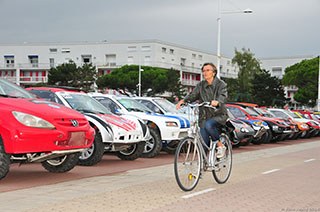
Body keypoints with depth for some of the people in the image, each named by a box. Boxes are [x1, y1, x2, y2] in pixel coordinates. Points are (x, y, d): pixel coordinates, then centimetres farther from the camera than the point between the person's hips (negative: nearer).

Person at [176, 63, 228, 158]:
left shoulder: (221, 84, -4)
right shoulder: (200, 85, 7)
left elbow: (223, 96, -22)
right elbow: (193, 95, -6)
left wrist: (217, 102, -46)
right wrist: (183, 100, -27)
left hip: (219, 115, -4)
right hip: (205, 117, 4)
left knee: (208, 125, -35)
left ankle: (220, 146, -15)